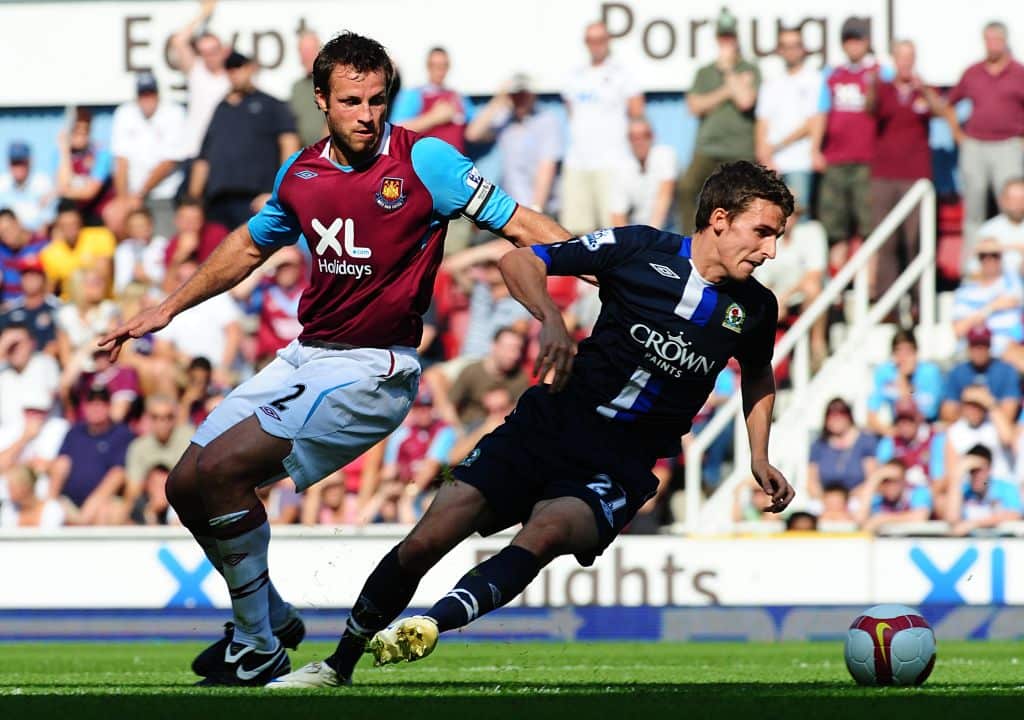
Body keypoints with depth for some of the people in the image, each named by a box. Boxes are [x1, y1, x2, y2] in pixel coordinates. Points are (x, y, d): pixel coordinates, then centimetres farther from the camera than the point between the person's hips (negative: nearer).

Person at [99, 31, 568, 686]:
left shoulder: (423, 160, -11)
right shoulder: (301, 173, 7)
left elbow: (516, 223, -10)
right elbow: (250, 247, 25)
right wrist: (166, 309, 29)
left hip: (373, 373, -7)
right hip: (305, 357, 7)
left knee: (222, 470, -22)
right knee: (187, 486, 3)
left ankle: (258, 650, -6)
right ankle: (274, 619, 24)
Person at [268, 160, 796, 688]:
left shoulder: (755, 309, 2)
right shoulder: (639, 249, -6)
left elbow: (759, 374, 26)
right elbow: (519, 260, -2)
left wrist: (759, 458, 17)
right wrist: (551, 318, -20)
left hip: (618, 471, 0)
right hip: (548, 427, 0)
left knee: (545, 531, -34)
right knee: (423, 544, -8)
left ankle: (432, 625, -49)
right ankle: (338, 666, 10)